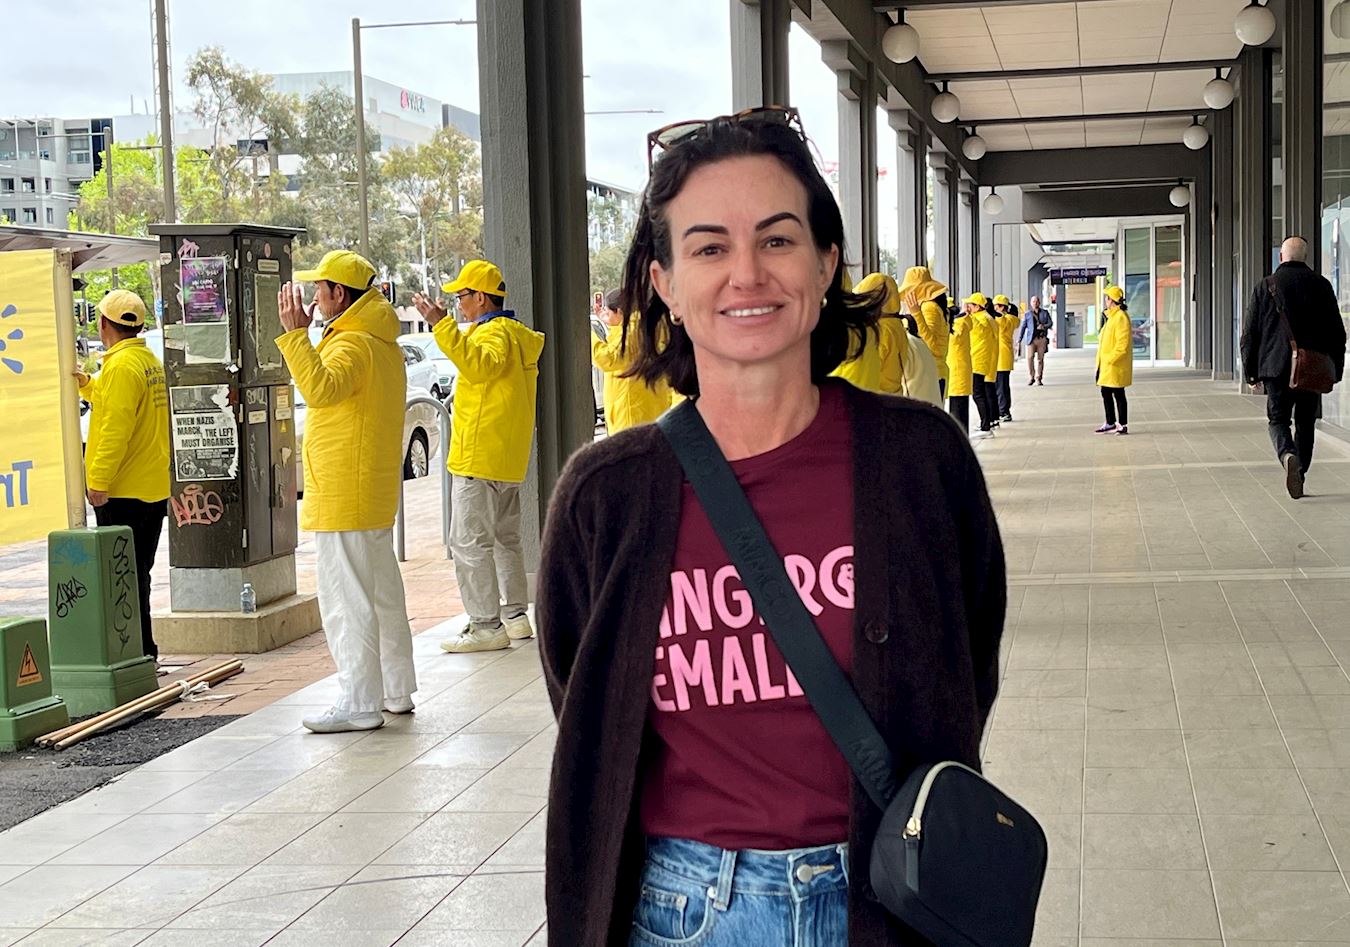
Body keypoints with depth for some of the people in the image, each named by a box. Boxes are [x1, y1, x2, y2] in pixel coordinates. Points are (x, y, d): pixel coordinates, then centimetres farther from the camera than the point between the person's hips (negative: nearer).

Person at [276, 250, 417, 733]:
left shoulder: (352, 343, -16)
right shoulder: (383, 343, 17)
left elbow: (321, 389, -35)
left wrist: (295, 333, -32)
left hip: (343, 499, -11)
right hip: (374, 497, 11)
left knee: (347, 601, -7)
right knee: (382, 594, 16)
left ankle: (359, 704, -6)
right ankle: (397, 691, 24)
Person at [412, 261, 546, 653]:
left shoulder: (495, 332, -14)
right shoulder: (517, 334, 19)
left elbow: (480, 366, -35)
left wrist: (442, 325, -37)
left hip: (479, 458, -11)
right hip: (508, 459, 11)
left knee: (469, 543, -9)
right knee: (505, 538, 18)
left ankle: (486, 625, -9)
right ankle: (515, 615, 22)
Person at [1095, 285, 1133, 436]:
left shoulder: (1121, 317, -17)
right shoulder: (1111, 317, 16)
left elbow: (1122, 343, -22)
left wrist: (1110, 359, -22)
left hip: (1115, 365, -10)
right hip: (1106, 366, 10)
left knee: (1118, 395, -3)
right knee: (1106, 393, 15)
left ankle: (1123, 425, 4)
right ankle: (1110, 423, 24)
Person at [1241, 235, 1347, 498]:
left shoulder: (1265, 287, 0)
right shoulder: (1321, 285, 2)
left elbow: (1250, 334, 1)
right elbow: (1337, 331, 4)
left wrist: (1250, 371, 9)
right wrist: (1335, 368, 12)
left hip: (1277, 367, -1)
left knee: (1278, 419, 5)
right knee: (1305, 423, 12)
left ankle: (1287, 455, -24)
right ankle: (1299, 476, 13)